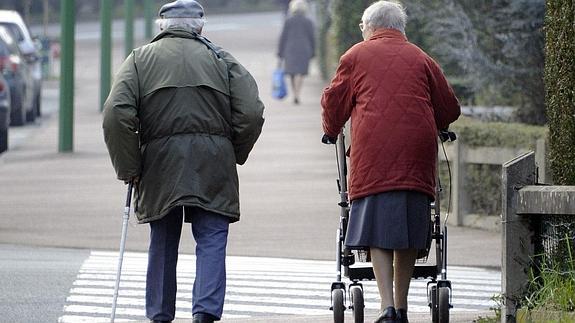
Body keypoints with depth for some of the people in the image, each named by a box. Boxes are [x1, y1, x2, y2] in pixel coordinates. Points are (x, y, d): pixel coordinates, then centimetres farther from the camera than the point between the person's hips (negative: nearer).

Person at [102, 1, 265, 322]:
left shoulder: (140, 59, 8)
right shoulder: (221, 60, 10)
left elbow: (117, 115, -6)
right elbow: (251, 113, 0)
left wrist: (129, 169, 0)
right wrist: (234, 155, 13)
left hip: (160, 162, 1)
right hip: (213, 164, 0)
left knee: (162, 245, 12)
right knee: (212, 241, -1)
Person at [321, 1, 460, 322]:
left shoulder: (356, 56, 10)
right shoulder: (421, 59, 14)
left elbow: (334, 101, 14)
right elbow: (450, 108, 18)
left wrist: (331, 131, 33)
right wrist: (434, 128, 38)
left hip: (373, 152, -2)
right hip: (417, 151, 2)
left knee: (378, 233, -4)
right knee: (408, 233, 9)